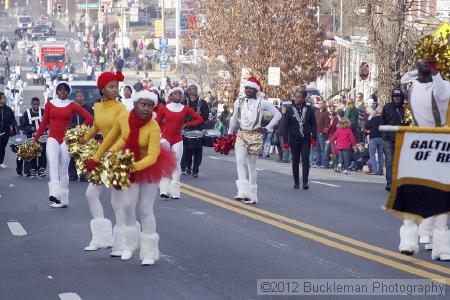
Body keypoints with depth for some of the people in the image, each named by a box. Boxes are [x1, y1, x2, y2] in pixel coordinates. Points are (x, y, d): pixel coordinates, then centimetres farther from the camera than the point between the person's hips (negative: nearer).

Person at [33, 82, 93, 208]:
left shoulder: (72, 105, 3)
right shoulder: (49, 104, 7)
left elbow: (89, 118, 1)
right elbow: (44, 123, 11)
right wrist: (35, 140, 9)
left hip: (66, 140, 0)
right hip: (53, 139, 0)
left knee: (64, 169, 3)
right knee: (53, 164, -22)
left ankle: (63, 199, 9)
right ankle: (54, 193, -34)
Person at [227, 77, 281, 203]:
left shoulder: (262, 103, -3)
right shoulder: (238, 102, 8)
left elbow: (278, 114, 3)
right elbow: (234, 118, 21)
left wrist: (267, 128, -2)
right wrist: (229, 133, 21)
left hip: (255, 137, -2)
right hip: (241, 135, 2)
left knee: (252, 166, 4)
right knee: (239, 162, -18)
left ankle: (252, 196, 13)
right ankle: (243, 192, -24)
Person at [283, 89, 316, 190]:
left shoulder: (309, 109, 2)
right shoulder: (290, 110, 2)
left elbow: (313, 124, 6)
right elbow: (286, 126, 3)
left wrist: (314, 137, -1)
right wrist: (285, 140, -2)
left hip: (306, 139, -1)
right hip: (294, 139, 1)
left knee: (305, 160, -8)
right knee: (295, 161, 7)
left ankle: (305, 182, -9)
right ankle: (296, 182, 14)